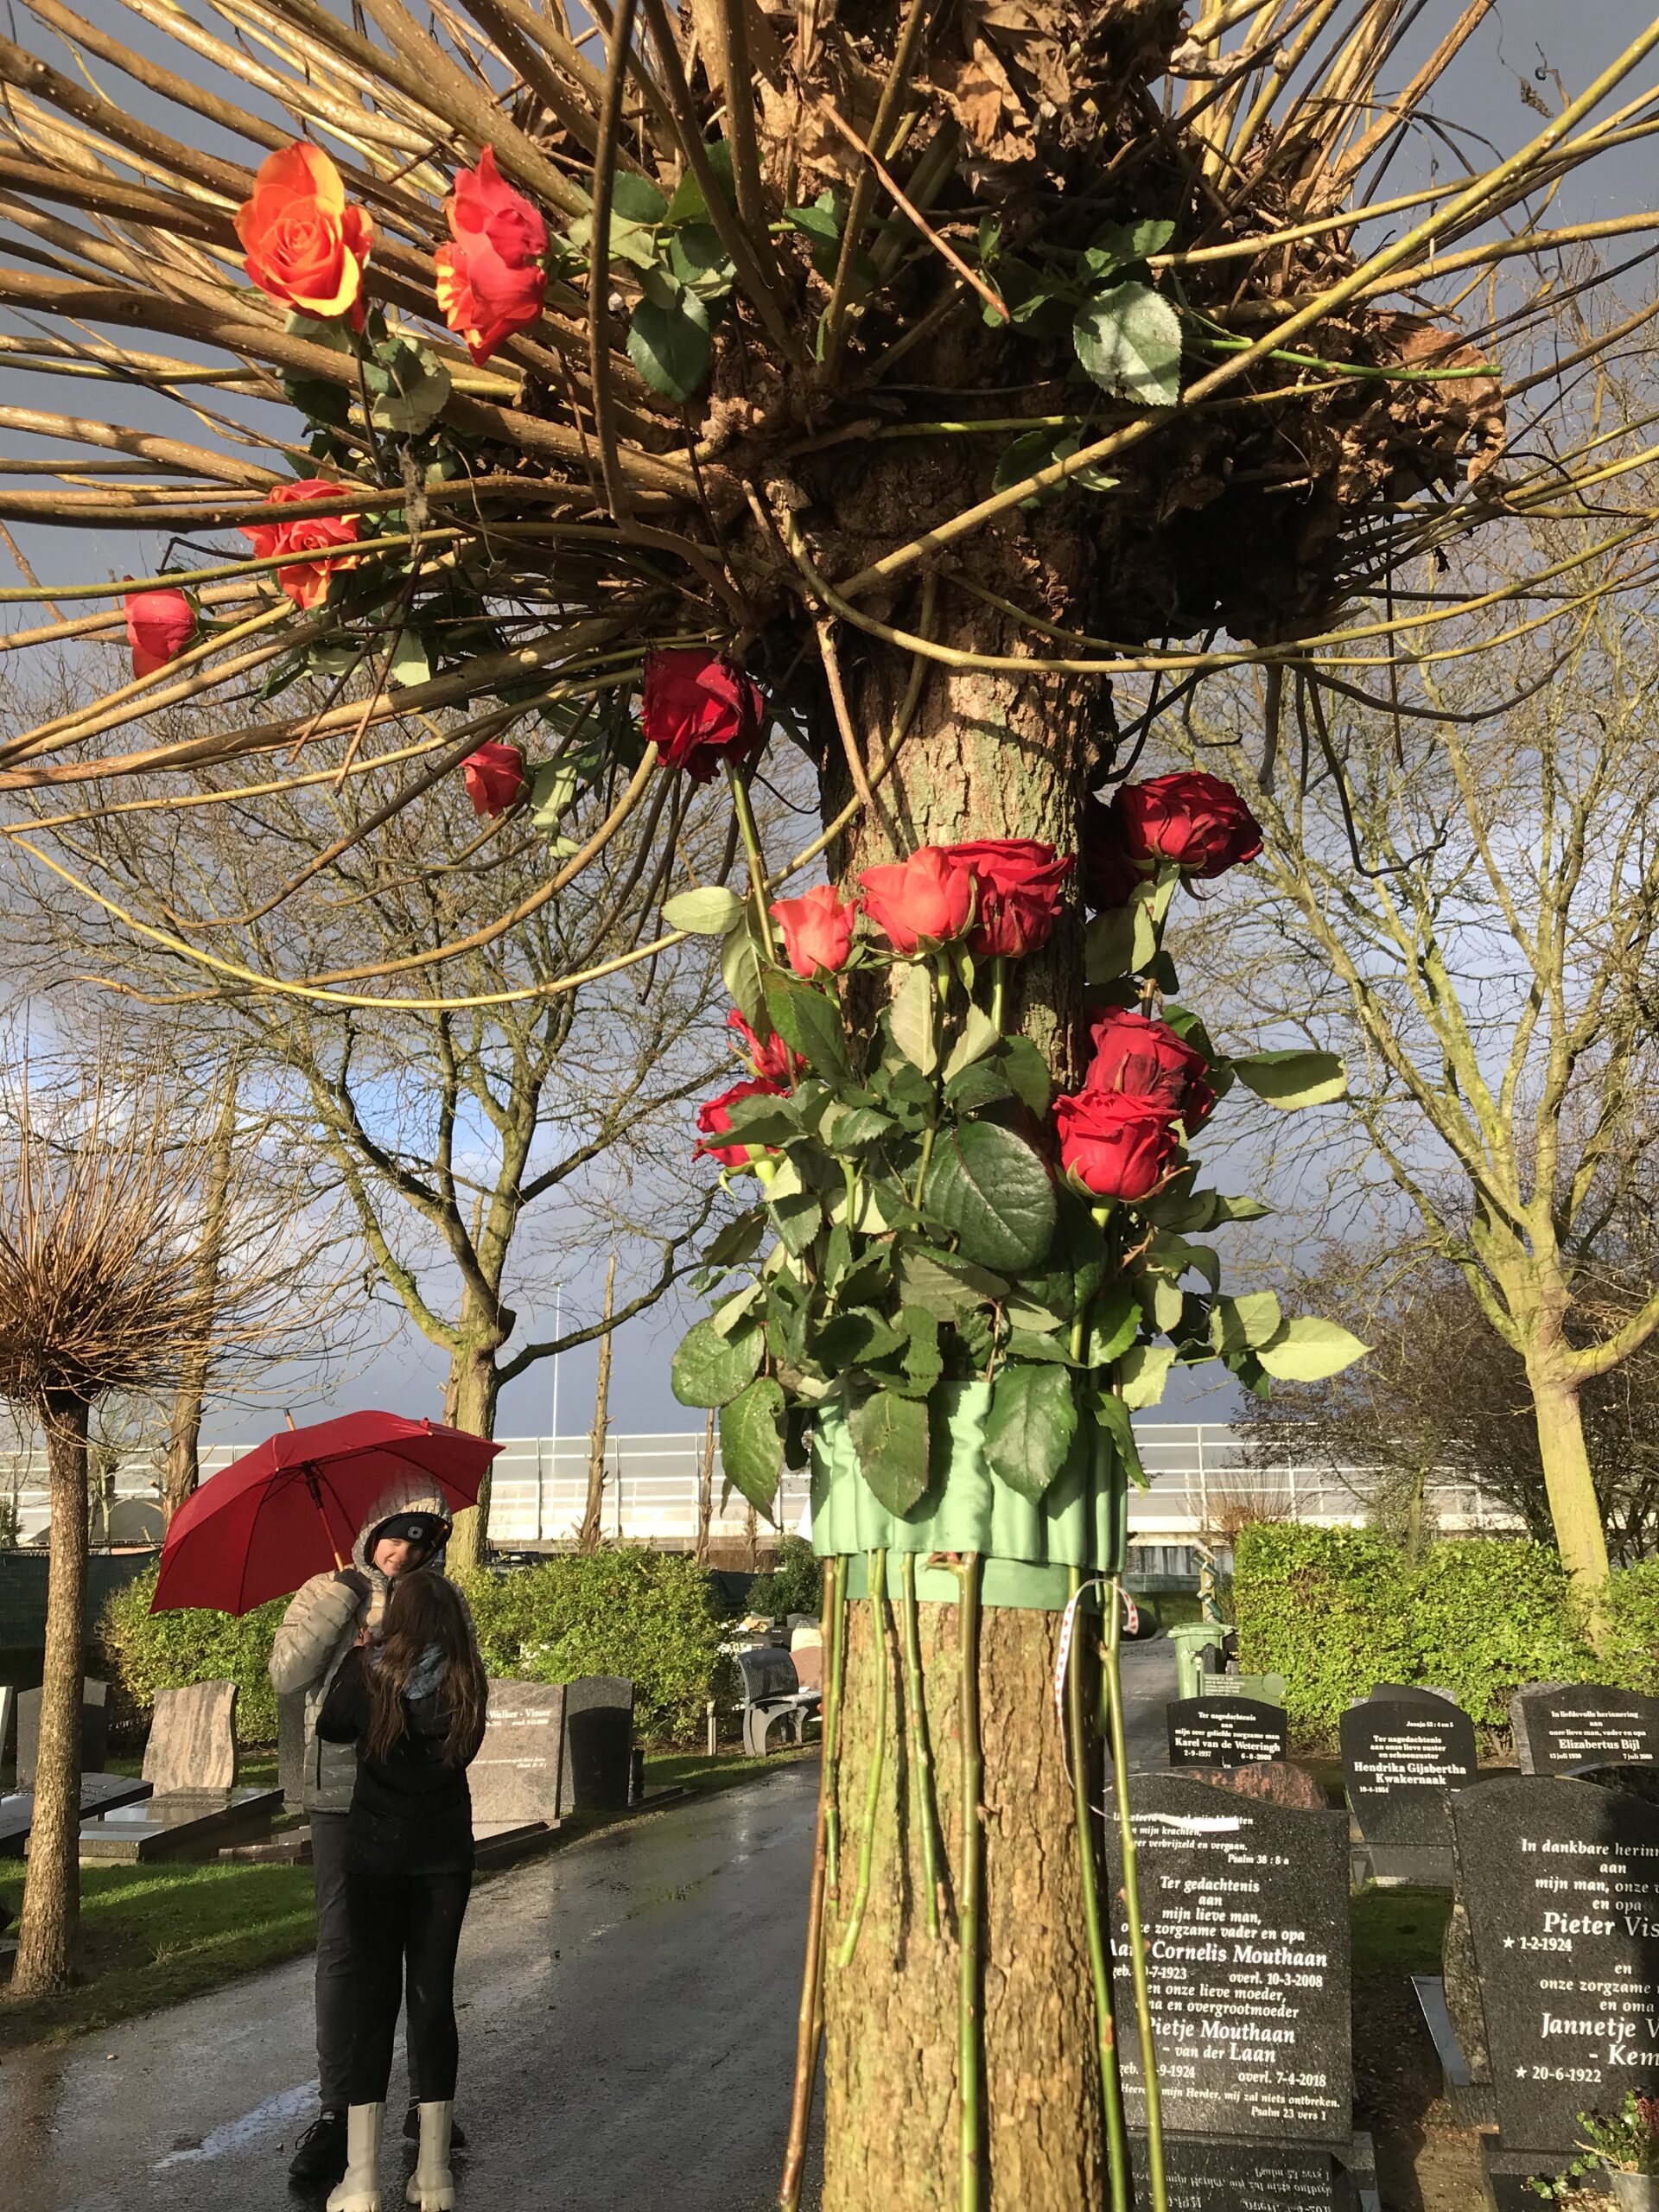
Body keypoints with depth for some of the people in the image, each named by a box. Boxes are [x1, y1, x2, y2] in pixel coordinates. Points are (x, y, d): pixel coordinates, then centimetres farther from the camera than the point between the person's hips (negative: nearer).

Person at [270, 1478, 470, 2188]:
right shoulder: (326, 1592, 1)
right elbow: (286, 1676, -10)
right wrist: (340, 1603, -17)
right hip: (343, 1799, -2)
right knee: (341, 1950, 0)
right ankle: (334, 2112, 11)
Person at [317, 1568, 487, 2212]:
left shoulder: (369, 1673, -13)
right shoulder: (466, 1682, -11)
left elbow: (332, 1728, 5)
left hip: (376, 1853, -1)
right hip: (445, 1854, 1)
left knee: (373, 1998, 6)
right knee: (433, 1997, 9)